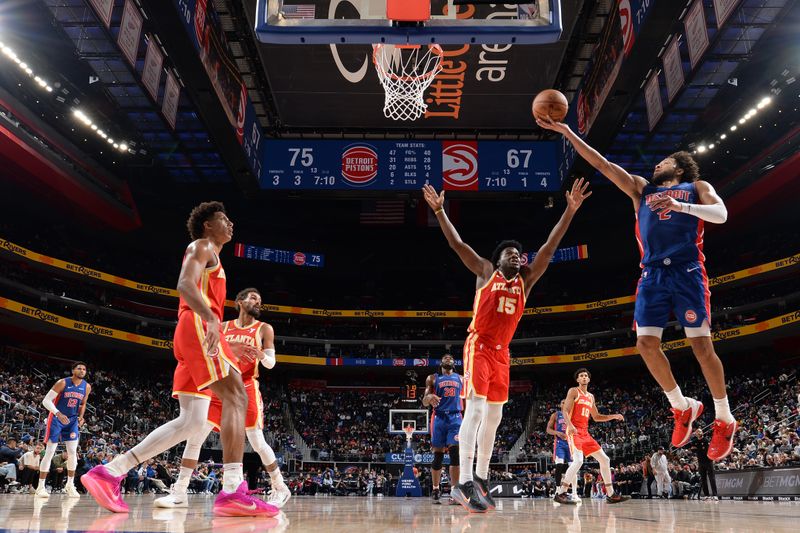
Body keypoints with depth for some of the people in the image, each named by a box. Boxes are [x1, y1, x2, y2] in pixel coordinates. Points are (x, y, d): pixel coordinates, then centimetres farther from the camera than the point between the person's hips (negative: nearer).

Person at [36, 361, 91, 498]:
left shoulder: (87, 387, -4)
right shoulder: (62, 383, -18)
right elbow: (46, 401, -17)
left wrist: (81, 417, -5)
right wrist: (58, 414, -31)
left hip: (72, 420, 4)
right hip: (56, 418, -4)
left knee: (73, 452, -3)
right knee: (49, 452, -4)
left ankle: (70, 485, 9)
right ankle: (40, 487, 5)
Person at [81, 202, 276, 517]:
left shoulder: (210, 257, 34)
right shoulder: (201, 246, 5)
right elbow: (185, 284, -17)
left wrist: (229, 349, 29)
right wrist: (212, 318, -34)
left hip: (195, 333, 10)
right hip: (197, 326, -10)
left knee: (191, 420, 3)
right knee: (235, 396, -20)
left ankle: (108, 473, 4)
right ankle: (233, 492, -28)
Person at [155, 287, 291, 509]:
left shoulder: (264, 329, 3)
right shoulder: (223, 327, 10)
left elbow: (271, 363, -3)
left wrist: (258, 352, -24)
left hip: (246, 389, -3)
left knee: (257, 443, -4)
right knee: (195, 436, -6)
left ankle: (280, 488, 12)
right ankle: (179, 493, 2)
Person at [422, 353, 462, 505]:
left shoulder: (460, 379, 16)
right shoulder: (433, 378, 9)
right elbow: (424, 402, 2)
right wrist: (429, 397, -22)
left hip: (455, 418, 1)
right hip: (439, 418, -1)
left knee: (455, 453, -11)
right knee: (438, 455, 1)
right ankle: (435, 491, 10)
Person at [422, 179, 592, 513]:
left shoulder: (526, 280, 13)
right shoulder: (486, 272, 4)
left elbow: (549, 248, 7)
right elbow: (457, 244, -1)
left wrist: (570, 210, 1)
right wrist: (439, 210, -6)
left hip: (501, 352, 6)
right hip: (479, 346, -6)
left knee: (494, 415, 10)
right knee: (475, 409, -17)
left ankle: (480, 479, 21)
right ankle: (464, 483, -21)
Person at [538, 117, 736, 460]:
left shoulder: (697, 187, 17)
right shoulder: (641, 188, 24)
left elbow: (721, 214, -2)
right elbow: (601, 163, 18)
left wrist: (680, 206, -18)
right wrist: (566, 132, 13)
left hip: (687, 271, -3)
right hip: (652, 274, 4)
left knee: (701, 345, -5)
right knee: (646, 344, -6)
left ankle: (725, 421, 11)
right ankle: (683, 408, 14)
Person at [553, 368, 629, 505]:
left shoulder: (591, 397, 21)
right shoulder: (573, 391, -1)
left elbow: (596, 417, 27)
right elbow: (565, 410, -11)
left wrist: (613, 416, 16)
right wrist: (570, 425, -28)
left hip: (585, 433, 8)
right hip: (574, 431, -8)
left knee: (605, 459, 7)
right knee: (578, 460, -25)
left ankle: (611, 494, 16)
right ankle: (560, 493, -18)